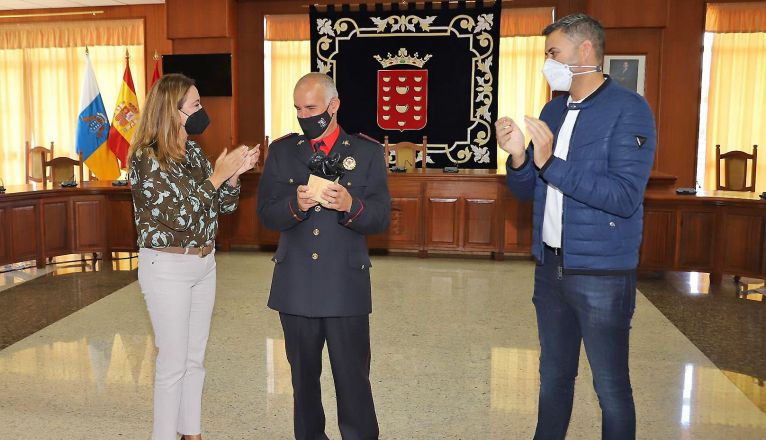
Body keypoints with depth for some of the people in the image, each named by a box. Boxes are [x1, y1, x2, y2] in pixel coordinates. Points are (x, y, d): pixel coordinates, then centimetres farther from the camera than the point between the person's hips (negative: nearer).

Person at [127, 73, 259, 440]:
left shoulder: (193, 151, 6)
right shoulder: (146, 157, -15)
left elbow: (225, 205, 8)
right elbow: (179, 216, -21)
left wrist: (234, 172, -9)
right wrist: (218, 175, -20)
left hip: (204, 263, 7)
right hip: (167, 268, -7)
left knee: (195, 357, 15)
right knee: (173, 362, 2)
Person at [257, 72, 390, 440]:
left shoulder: (367, 152, 1)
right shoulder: (281, 150, 6)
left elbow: (381, 218, -3)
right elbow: (266, 215, 0)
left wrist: (350, 205, -24)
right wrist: (296, 205, -21)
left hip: (346, 287, -2)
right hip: (295, 286, 3)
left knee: (353, 378, 1)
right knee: (303, 377, 16)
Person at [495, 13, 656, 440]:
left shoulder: (628, 110, -11)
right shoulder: (553, 110, 9)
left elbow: (624, 197, -21)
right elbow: (526, 190, 10)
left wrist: (552, 163, -24)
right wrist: (519, 157, -10)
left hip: (602, 274, -6)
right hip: (550, 267, 6)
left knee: (611, 388, 7)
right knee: (554, 377, 18)